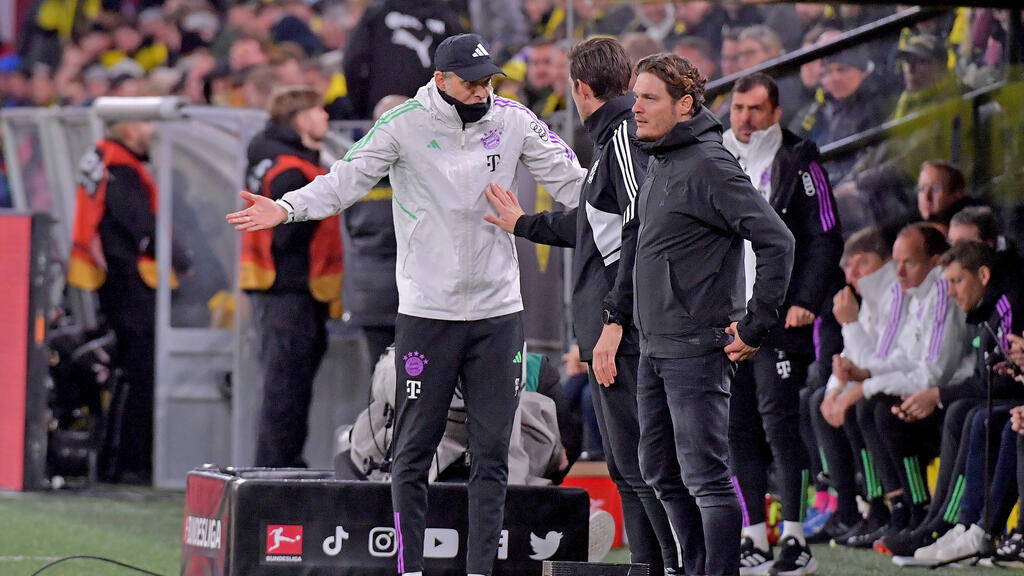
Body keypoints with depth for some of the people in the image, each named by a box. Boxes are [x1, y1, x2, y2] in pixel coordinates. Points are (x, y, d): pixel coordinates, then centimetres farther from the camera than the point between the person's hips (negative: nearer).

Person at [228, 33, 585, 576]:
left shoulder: (512, 120, 2)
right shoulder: (404, 125, -6)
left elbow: (571, 180, 7)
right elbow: (347, 180, -9)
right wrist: (287, 208, -23)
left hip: (498, 311, 2)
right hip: (426, 311, -2)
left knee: (492, 452, 3)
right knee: (413, 450, 1)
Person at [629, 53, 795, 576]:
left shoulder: (709, 166, -15)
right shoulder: (659, 165, 13)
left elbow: (777, 243, -20)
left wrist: (755, 327, -18)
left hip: (695, 350, -9)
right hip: (654, 347, 10)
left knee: (706, 475, -8)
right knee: (661, 473, 14)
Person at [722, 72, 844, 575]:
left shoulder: (798, 164, 0)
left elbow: (825, 239, -4)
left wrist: (805, 301, -13)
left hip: (780, 318, -6)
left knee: (779, 420, -12)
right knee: (737, 428, 3)